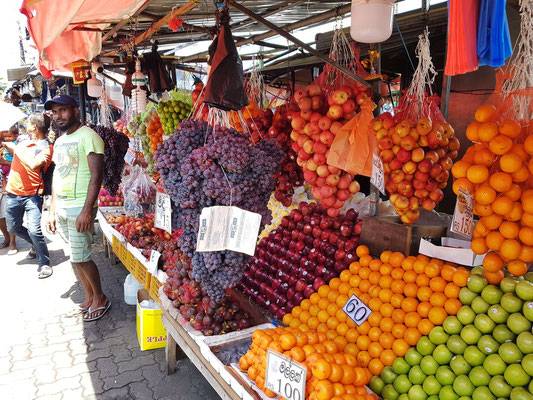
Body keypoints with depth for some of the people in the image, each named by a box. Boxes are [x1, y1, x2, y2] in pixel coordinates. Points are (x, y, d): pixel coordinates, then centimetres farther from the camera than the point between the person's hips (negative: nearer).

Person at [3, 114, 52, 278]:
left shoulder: (46, 148, -11)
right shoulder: (24, 142, 9)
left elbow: (33, 165, -27)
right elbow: (13, 151, 31)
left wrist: (16, 149, -16)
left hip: (32, 195, -7)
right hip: (13, 193, 8)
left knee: (34, 230, -15)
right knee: (13, 228, 17)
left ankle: (44, 263, 1)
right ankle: (37, 244, 40)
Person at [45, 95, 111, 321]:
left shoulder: (87, 136, -10)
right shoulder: (59, 142, 16)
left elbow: (97, 174, -17)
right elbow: (57, 176, 20)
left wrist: (87, 210, -23)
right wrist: (52, 211, 17)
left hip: (79, 208, -8)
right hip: (62, 207, 8)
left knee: (80, 258, -4)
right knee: (77, 257, 12)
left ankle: (100, 299, 15)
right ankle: (89, 299, 25)